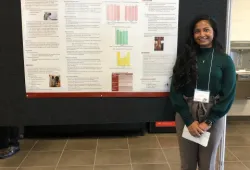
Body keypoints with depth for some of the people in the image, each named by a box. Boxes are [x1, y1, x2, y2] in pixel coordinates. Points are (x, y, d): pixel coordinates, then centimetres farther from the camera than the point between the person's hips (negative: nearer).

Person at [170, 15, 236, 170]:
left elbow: (228, 95, -4)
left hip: (213, 118, 0)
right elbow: (175, 91, -4)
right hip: (186, 116, 1)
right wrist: (190, 120, -12)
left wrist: (208, 122, -11)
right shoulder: (185, 58, 1)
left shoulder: (225, 61, 0)